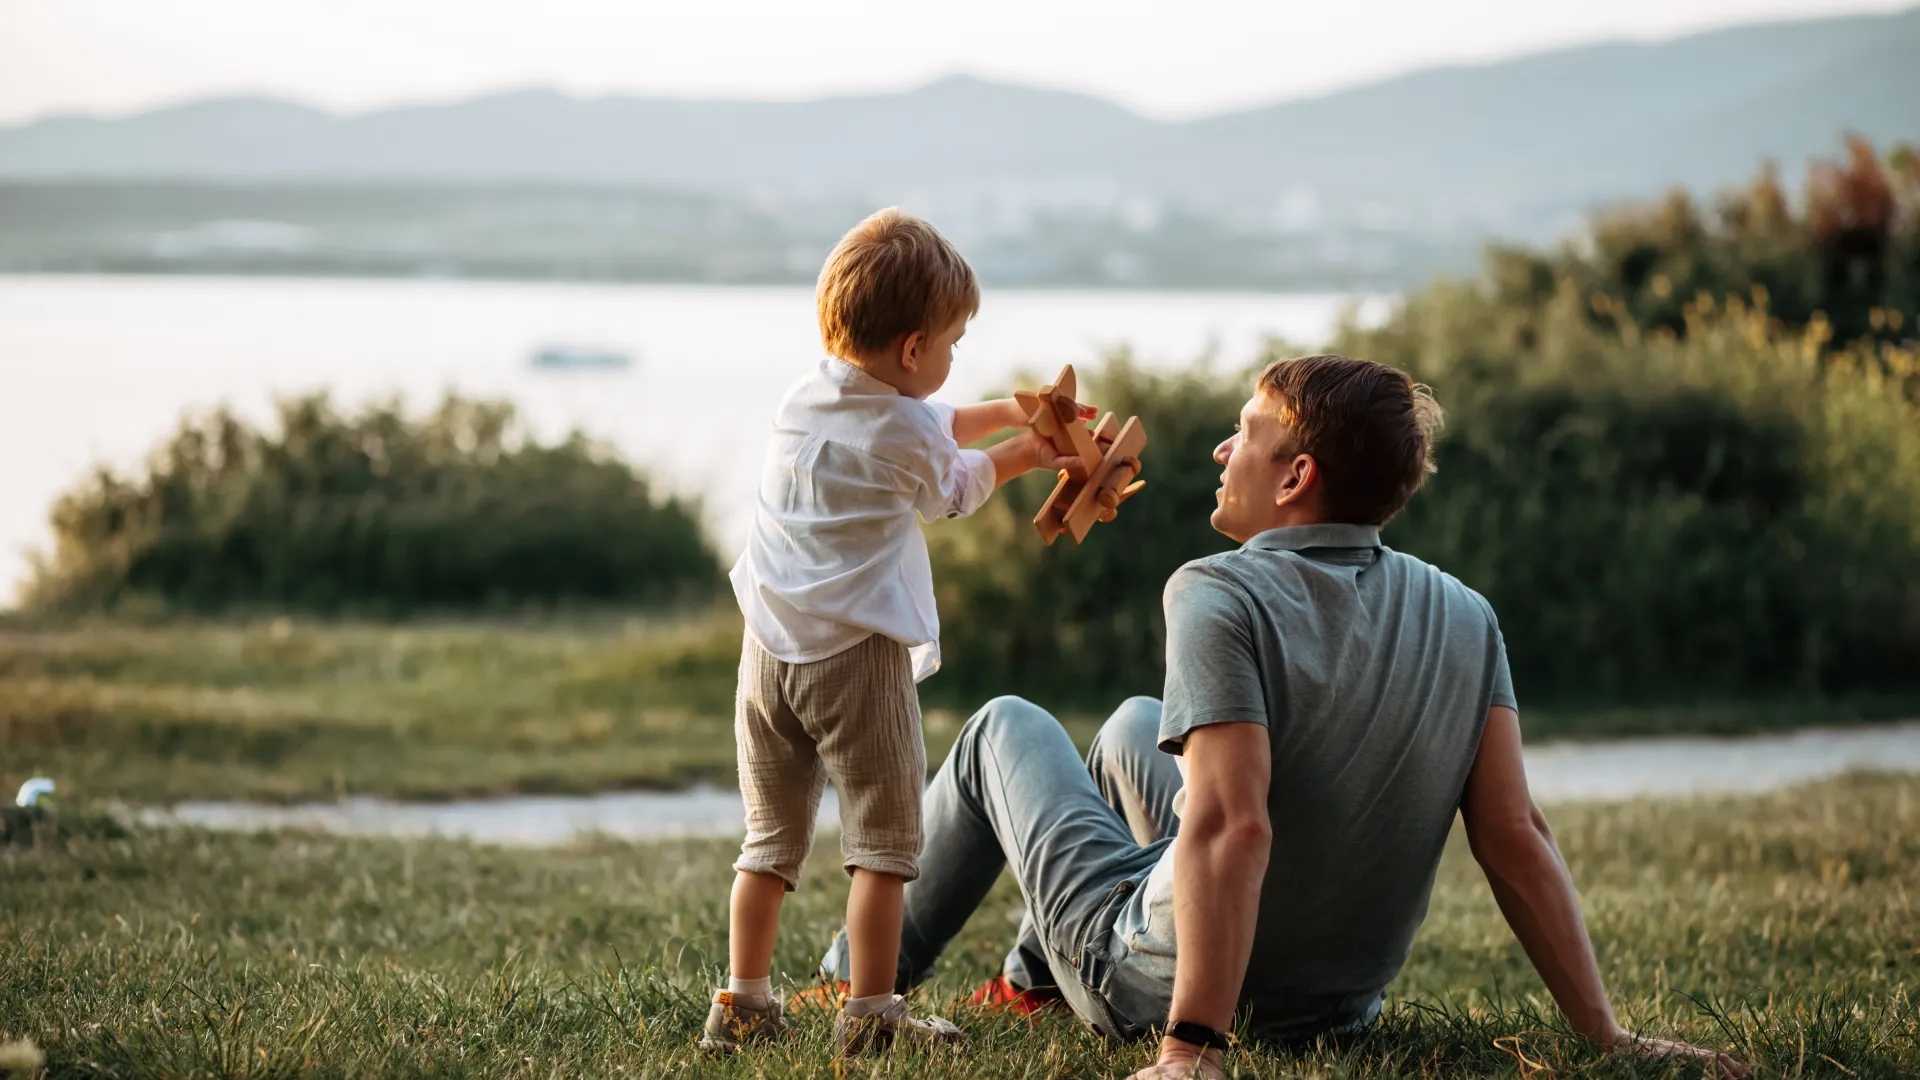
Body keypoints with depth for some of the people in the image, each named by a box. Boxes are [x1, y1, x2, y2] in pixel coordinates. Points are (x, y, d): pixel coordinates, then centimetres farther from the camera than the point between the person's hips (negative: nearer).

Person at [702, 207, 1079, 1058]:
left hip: (769, 648, 6)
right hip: (857, 653, -6)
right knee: (883, 837, 3)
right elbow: (953, 490, 14)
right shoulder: (911, 434, -10)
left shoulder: (805, 396, 10)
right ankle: (869, 1012, 3)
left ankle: (742, 1002, 15)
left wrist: (1006, 411, 28)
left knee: (771, 836, 14)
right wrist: (1022, 453, 29)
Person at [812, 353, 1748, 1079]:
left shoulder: (1219, 597, -25)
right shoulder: (1465, 621, -8)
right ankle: (1032, 983, 48)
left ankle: (865, 975, 38)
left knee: (1004, 727, 21)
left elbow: (1232, 828, -35)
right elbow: (1515, 835, -13)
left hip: (1158, 980, -6)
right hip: (1336, 999, 6)